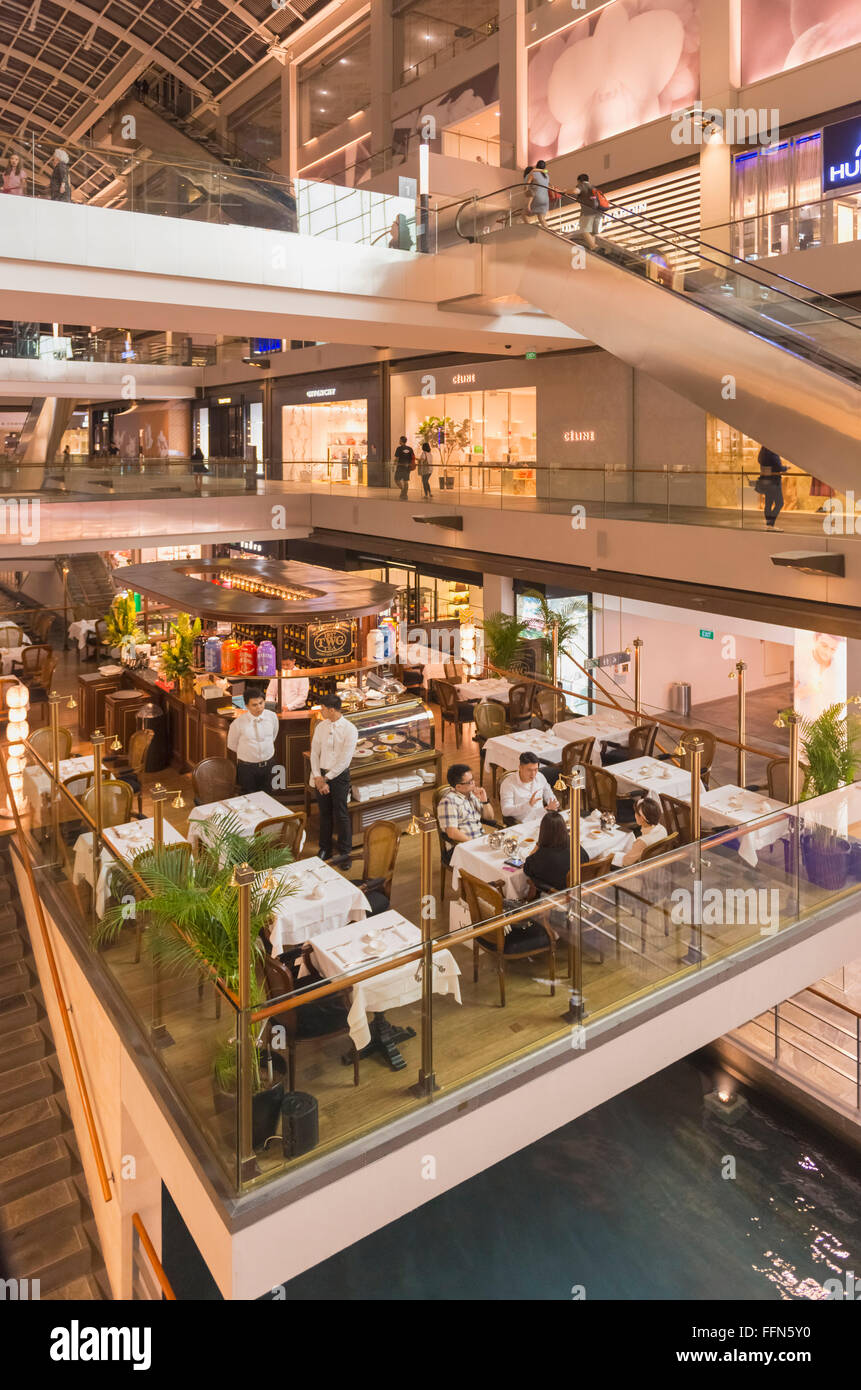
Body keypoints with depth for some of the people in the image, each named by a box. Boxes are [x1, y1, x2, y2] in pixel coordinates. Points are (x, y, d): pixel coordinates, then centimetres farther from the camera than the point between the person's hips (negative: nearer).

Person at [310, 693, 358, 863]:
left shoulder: (350, 729, -13)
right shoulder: (321, 727, 3)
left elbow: (344, 760, -15)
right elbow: (314, 753, 4)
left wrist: (327, 778, -14)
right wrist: (317, 776, -8)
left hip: (339, 775, -4)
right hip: (321, 775, 5)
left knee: (341, 814, 0)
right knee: (324, 813, 13)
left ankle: (345, 852, 12)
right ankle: (325, 849, 26)